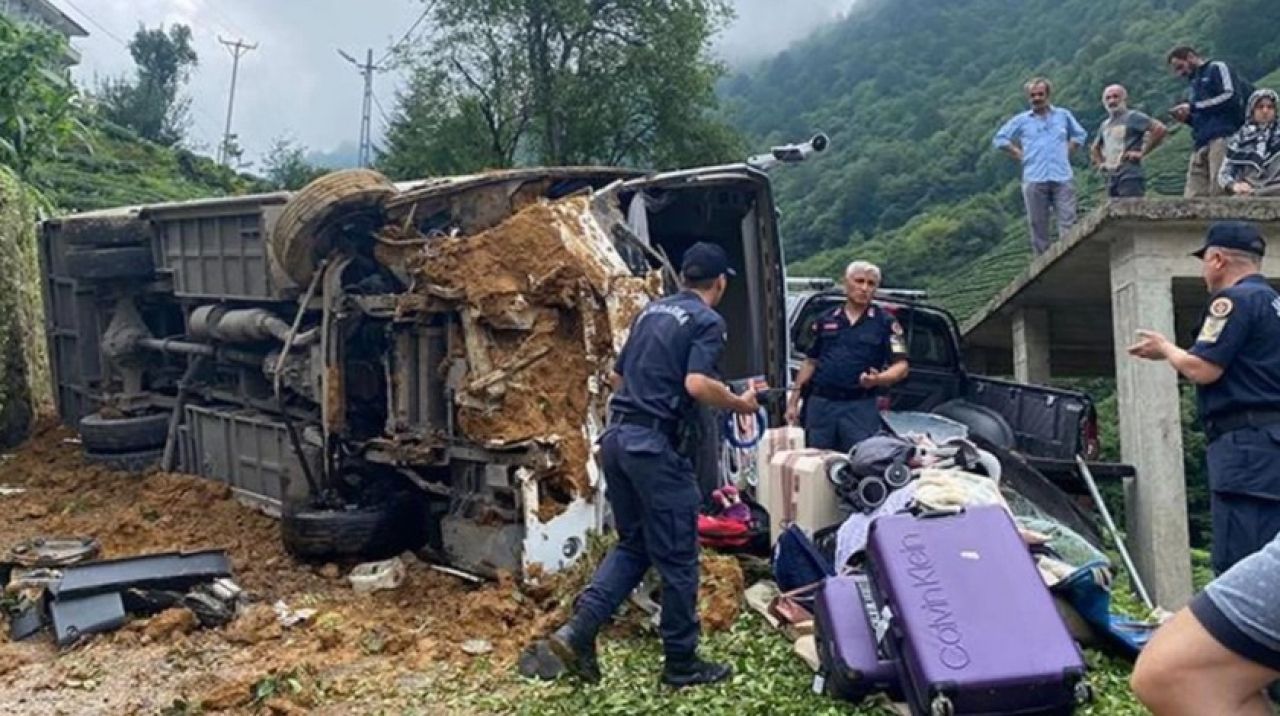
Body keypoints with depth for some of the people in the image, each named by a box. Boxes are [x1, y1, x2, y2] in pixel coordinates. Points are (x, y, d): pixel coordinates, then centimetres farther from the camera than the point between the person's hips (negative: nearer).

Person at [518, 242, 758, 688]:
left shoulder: (651, 310, 17)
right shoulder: (708, 321, -5)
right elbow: (697, 385, -20)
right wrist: (740, 404, -4)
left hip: (616, 437, 8)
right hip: (654, 444, -8)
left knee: (633, 544, 18)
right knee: (677, 556, 5)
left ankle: (576, 633, 7)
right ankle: (681, 663, 16)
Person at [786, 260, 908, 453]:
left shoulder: (886, 323, 3)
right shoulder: (825, 321, 12)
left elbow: (901, 366, -1)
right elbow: (810, 363, 16)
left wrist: (879, 379, -22)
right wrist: (793, 401, 10)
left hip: (860, 407, -2)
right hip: (820, 404, 3)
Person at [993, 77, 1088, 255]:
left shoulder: (1063, 115, 13)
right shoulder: (1021, 120, 9)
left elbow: (1079, 134, 26)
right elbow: (1000, 139, 13)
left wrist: (1067, 151, 11)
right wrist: (1020, 155, 4)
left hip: (1063, 178, 0)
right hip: (1035, 180, 0)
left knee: (1068, 223, -7)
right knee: (1038, 225, 2)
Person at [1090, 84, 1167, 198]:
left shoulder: (1133, 117, -1)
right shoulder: (1104, 125, 19)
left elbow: (1160, 129, -13)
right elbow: (1094, 148, 36)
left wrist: (1142, 152, -13)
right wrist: (1100, 163, 17)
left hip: (1131, 176, -7)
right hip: (1111, 179, 8)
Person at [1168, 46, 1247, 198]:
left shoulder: (1217, 68, 9)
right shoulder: (1195, 84, 29)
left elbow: (1230, 96, -7)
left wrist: (1193, 107, -4)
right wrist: (1187, 118, 10)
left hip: (1222, 136, -7)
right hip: (1201, 142, 7)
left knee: (1219, 192, -17)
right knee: (1192, 197, -5)